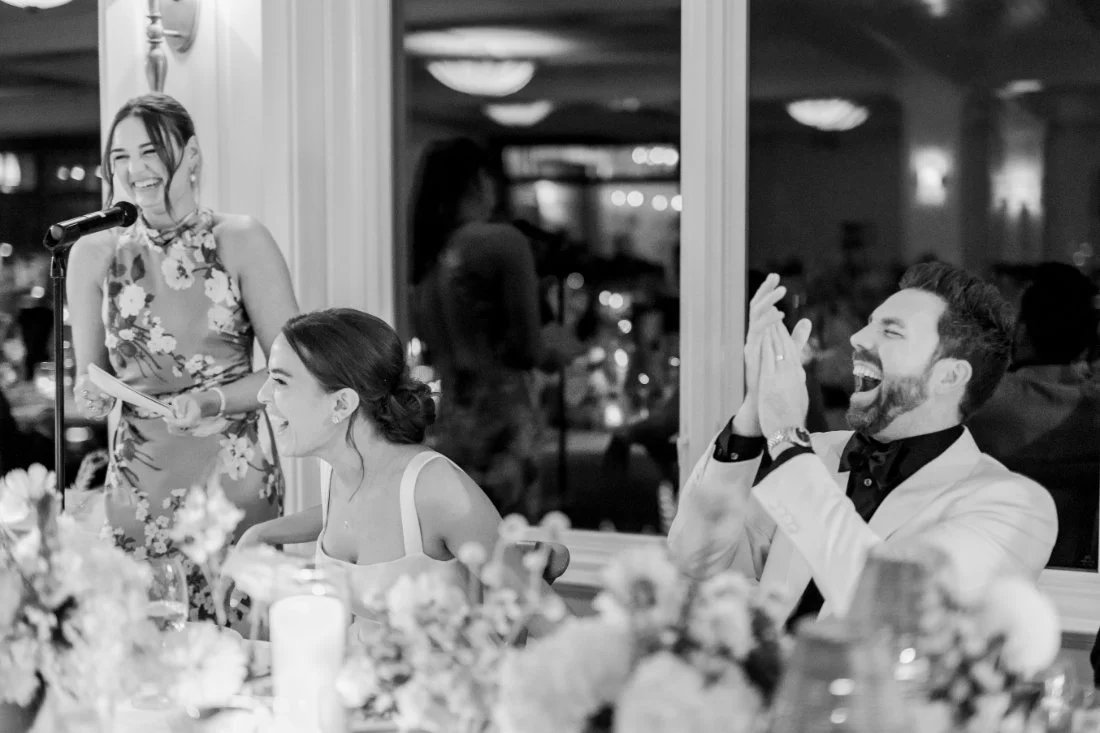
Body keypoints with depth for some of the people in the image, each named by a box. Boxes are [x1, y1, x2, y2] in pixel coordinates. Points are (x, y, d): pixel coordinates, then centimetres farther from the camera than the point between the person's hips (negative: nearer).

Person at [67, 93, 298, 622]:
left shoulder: (241, 241, -3)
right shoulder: (95, 255, 4)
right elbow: (87, 382, 12)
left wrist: (213, 401, -15)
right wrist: (92, 395, -10)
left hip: (236, 477, -2)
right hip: (138, 483, 2)